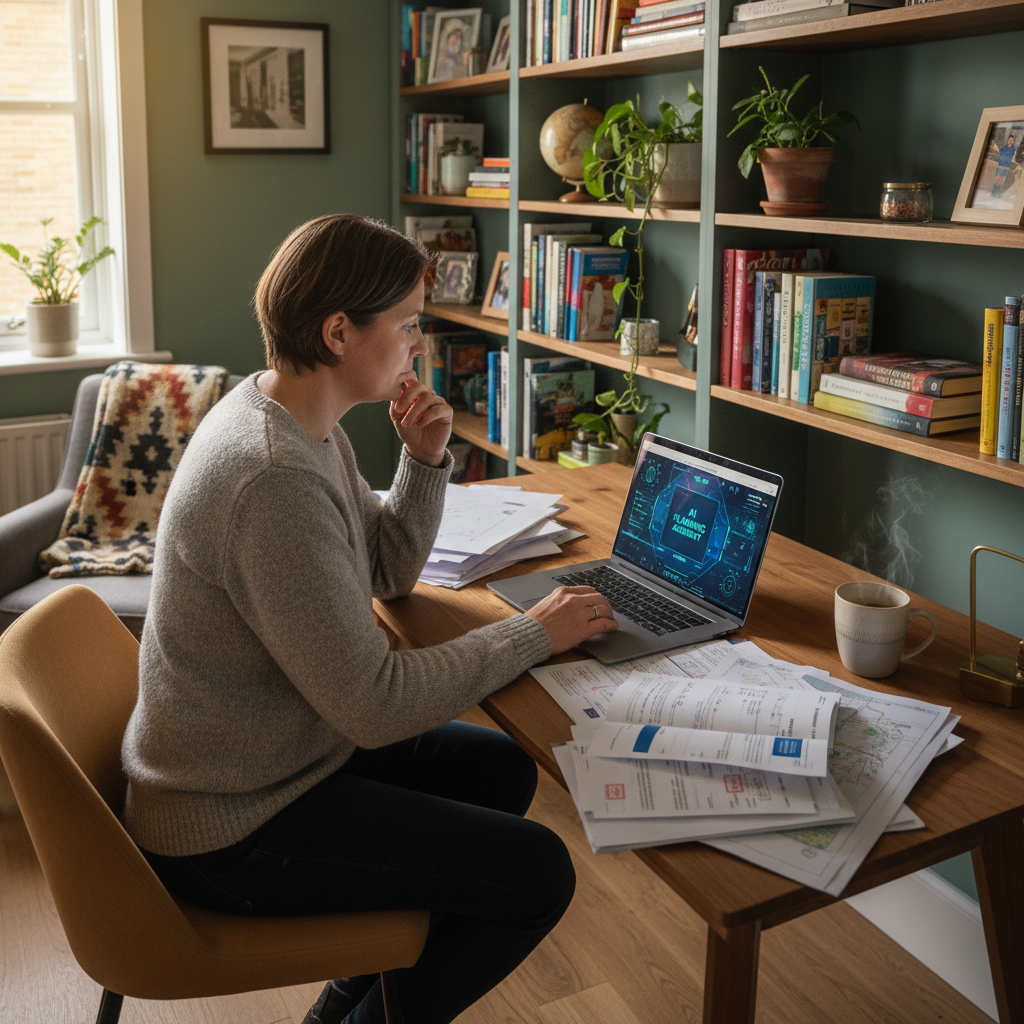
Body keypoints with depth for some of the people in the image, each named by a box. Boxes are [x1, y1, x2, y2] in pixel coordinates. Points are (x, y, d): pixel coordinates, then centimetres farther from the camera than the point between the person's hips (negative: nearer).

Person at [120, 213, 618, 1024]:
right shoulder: (275, 479, -31)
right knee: (538, 873, -9)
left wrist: (426, 459, -6)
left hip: (279, 751, 10)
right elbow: (376, 706, -28)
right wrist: (535, 633, -17)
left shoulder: (296, 416, 1)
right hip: (229, 831, -10)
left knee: (502, 770, 19)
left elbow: (389, 571, 12)